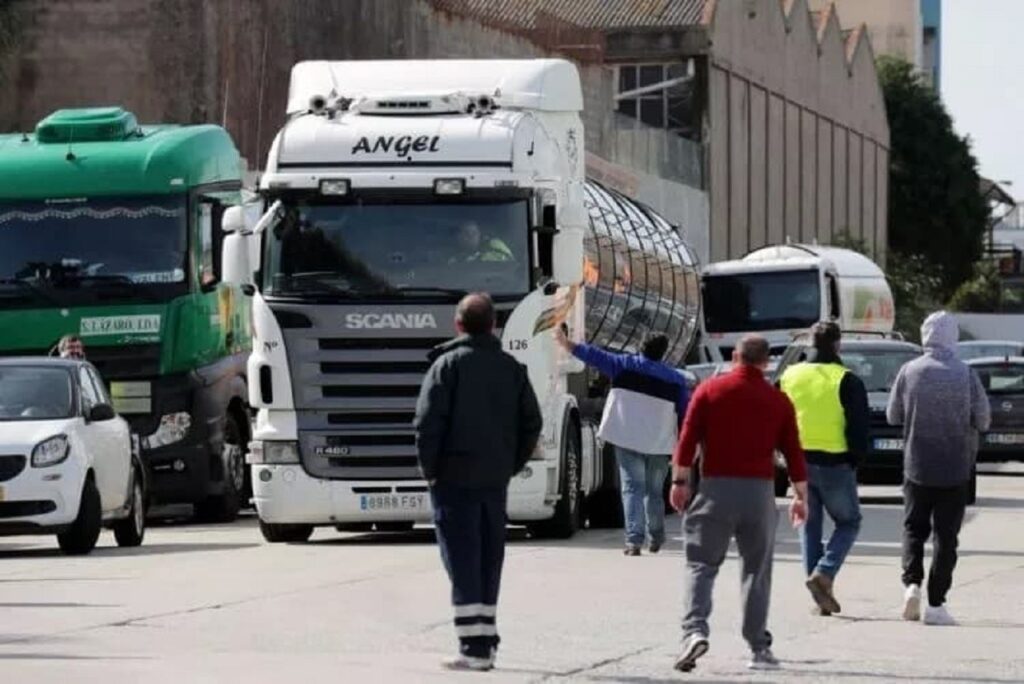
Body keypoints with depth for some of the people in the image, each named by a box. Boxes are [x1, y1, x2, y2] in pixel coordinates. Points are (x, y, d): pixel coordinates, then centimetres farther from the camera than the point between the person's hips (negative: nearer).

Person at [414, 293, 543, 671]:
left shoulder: (449, 364, -7)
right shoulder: (511, 368, 9)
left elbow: (428, 420, -14)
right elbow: (531, 423, 8)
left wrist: (429, 467, -5)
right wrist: (510, 464, 13)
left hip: (454, 478, -5)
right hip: (496, 480, 5)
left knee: (462, 559, -4)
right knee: (489, 559, 13)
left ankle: (472, 647, -10)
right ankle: (485, 645, 18)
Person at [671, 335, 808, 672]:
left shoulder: (710, 390, 2)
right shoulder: (778, 401, 7)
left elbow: (688, 439, -4)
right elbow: (793, 452, 8)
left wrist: (680, 481, 3)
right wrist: (801, 496, 16)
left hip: (716, 487, -1)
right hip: (760, 490, 1)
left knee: (701, 564, 0)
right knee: (757, 569, 10)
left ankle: (695, 630, -21)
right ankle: (759, 647, 9)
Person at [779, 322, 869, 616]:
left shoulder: (789, 377, 6)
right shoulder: (847, 381, -9)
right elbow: (859, 426, -12)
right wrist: (856, 458, 2)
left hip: (800, 462, 4)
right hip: (835, 464, -4)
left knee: (809, 526, 13)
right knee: (848, 522, 12)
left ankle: (821, 597, 9)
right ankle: (824, 573, -10)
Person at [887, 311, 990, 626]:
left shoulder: (910, 372, -6)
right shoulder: (966, 375, -10)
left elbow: (893, 416, 3)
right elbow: (983, 420, -5)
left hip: (917, 466, 1)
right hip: (955, 468, -1)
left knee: (914, 527, 16)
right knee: (946, 535, 5)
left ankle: (912, 582, -5)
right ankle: (935, 604, 3)